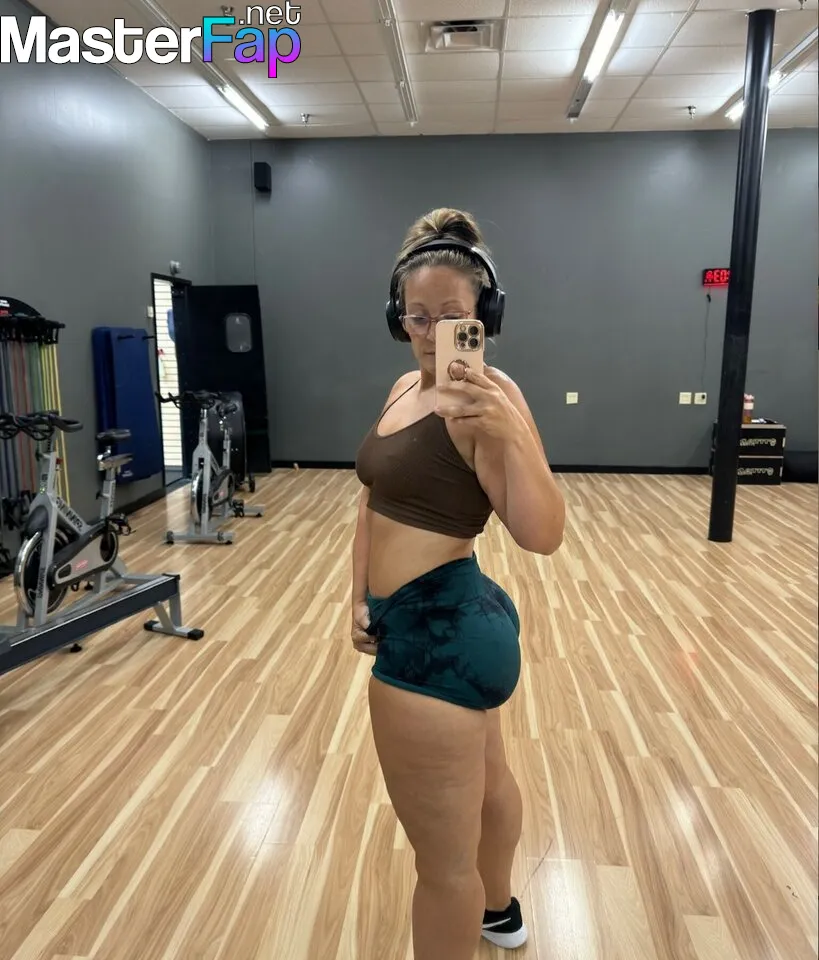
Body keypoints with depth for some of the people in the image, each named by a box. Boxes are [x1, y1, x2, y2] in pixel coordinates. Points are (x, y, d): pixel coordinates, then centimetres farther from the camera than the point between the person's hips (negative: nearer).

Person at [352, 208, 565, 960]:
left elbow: (543, 536, -27)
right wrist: (361, 597, 8)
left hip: (440, 631, -10)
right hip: (452, 623, 10)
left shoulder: (485, 395, -18)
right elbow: (377, 497, 15)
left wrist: (509, 435, -41)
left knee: (442, 856, 7)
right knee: (485, 781, 31)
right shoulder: (405, 387, 9)